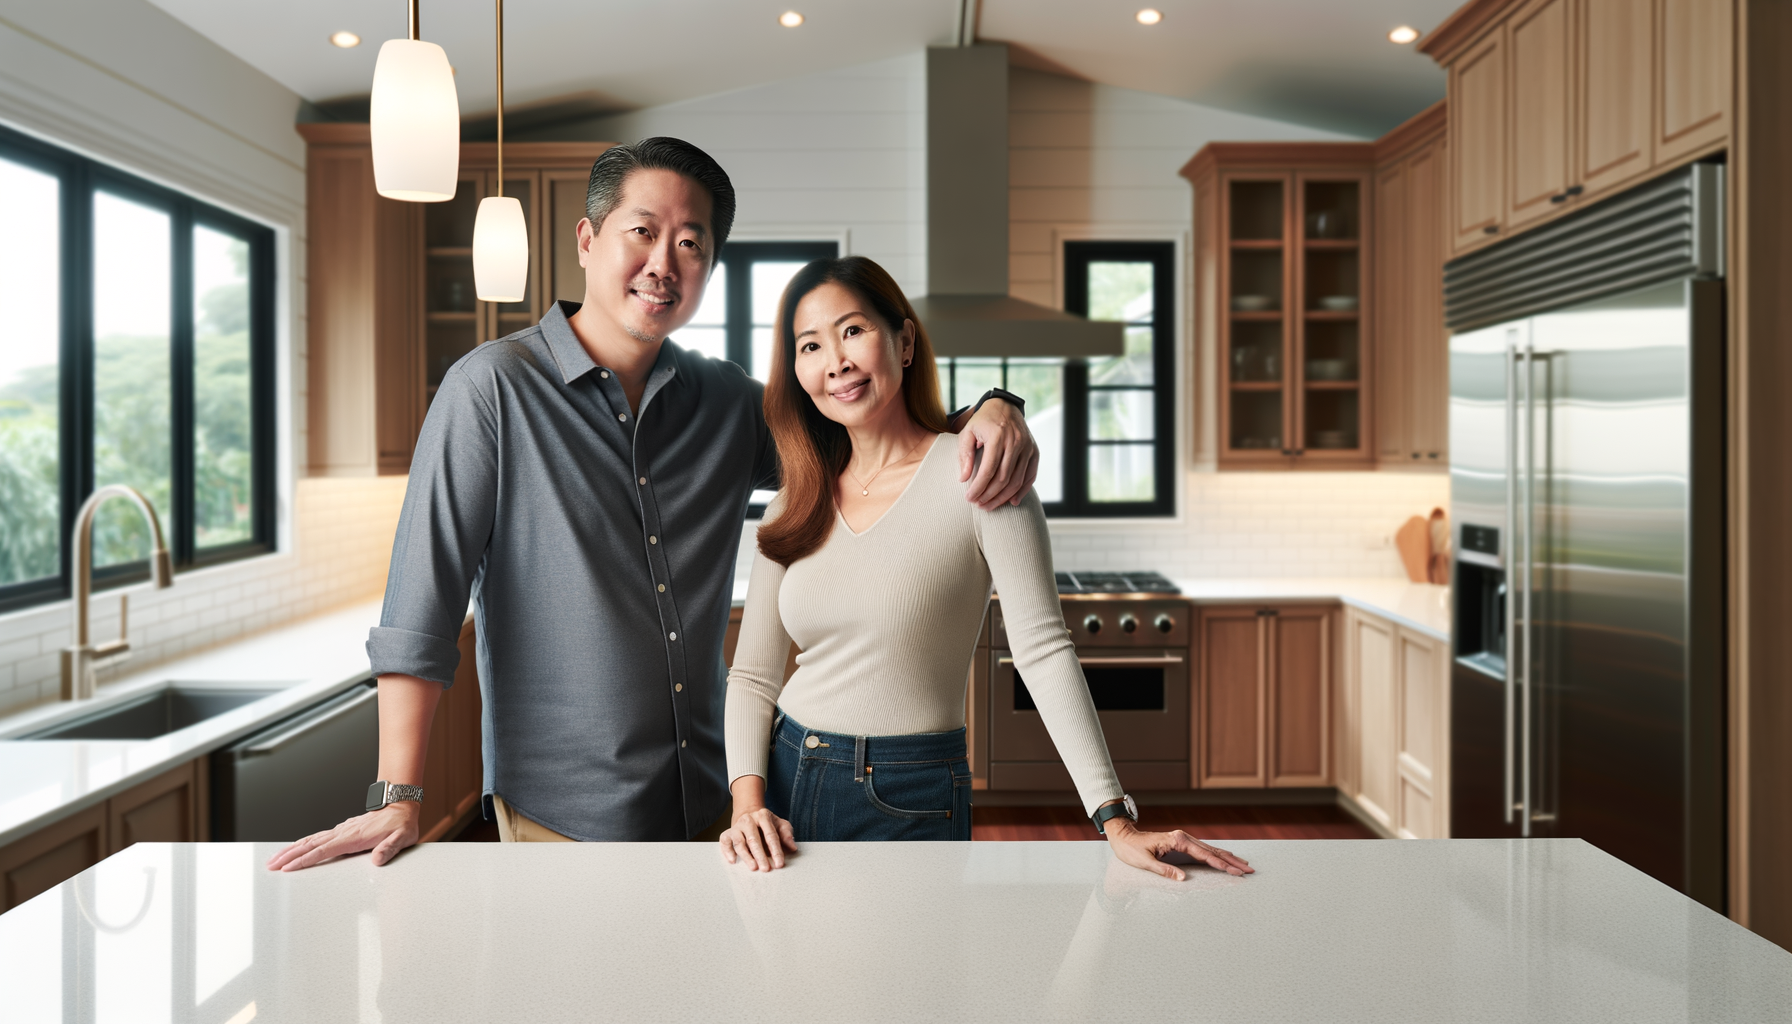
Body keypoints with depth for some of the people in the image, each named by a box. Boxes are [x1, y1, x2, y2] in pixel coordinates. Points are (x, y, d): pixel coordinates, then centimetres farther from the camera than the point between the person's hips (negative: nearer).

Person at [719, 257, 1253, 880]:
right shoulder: (794, 507, 4)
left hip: (910, 803, -4)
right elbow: (753, 674, 5)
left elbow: (1043, 650, -16)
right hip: (786, 776, 5)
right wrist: (748, 804, -10)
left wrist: (1116, 821, -21)